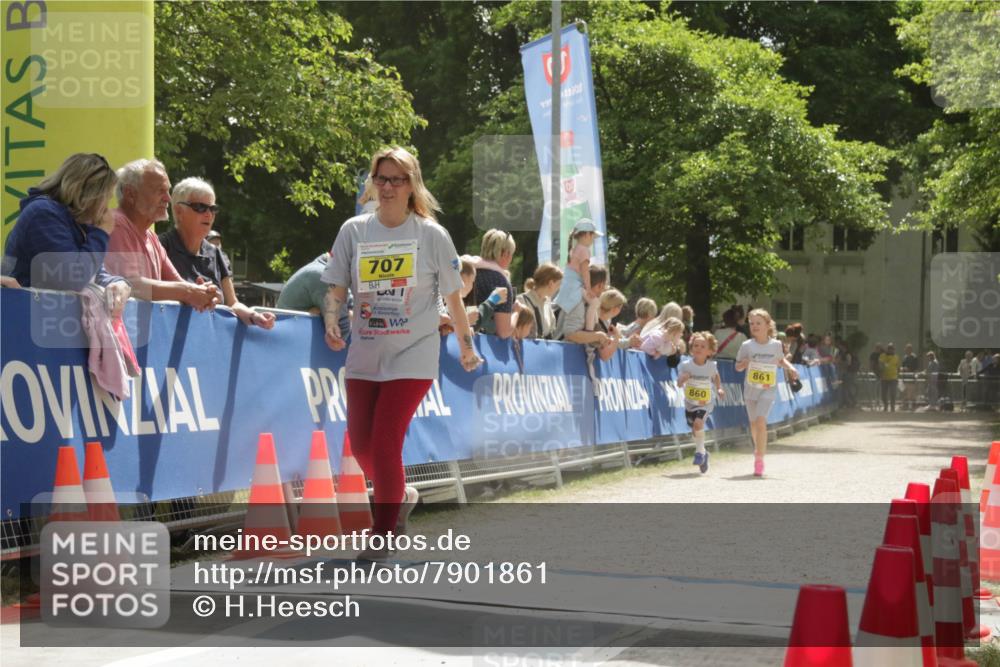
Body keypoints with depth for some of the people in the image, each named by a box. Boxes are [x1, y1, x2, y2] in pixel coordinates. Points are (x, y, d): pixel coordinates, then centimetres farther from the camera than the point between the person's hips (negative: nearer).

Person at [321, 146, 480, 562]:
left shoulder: (431, 235, -3)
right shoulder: (354, 230, 2)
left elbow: (452, 295, 4)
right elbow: (336, 286, 3)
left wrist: (466, 345, 10)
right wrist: (331, 323, -15)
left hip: (413, 356, -4)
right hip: (364, 354, 4)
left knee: (385, 442, -12)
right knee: (361, 444, 5)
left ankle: (383, 535, 3)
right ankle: (400, 496, 35)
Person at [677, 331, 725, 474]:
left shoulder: (712, 366, -11)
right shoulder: (685, 365, -13)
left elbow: (716, 376, 12)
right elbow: (679, 384, -15)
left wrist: (719, 389, 1)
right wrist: (682, 379, -35)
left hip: (706, 403, -2)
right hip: (690, 403, 2)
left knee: (698, 423, -26)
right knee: (695, 430, 14)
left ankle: (699, 452, -5)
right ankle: (703, 452, 41)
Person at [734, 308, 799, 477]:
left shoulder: (776, 345, -1)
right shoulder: (747, 346, -4)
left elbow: (780, 359, 19)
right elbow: (737, 366, 2)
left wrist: (790, 367, 2)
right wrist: (743, 364, -20)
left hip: (768, 389, -2)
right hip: (750, 388, 2)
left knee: (761, 420, -19)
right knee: (753, 423, 14)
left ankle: (759, 459, -15)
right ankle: (759, 449, 44)